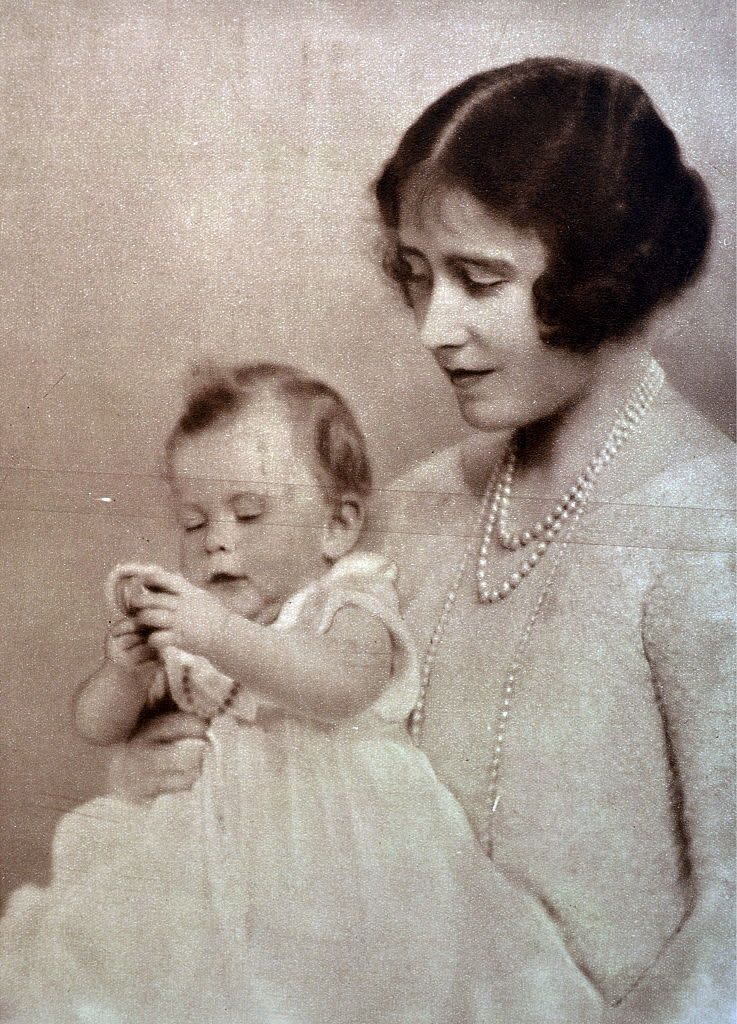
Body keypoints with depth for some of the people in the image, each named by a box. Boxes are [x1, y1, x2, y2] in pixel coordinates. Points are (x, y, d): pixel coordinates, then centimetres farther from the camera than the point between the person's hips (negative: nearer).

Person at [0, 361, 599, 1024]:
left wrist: (223, 636, -38)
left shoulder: (349, 608, -4)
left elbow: (340, 687, -28)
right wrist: (126, 672, -12)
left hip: (341, 839, -4)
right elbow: (99, 727, 11)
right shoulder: (189, 622, 11)